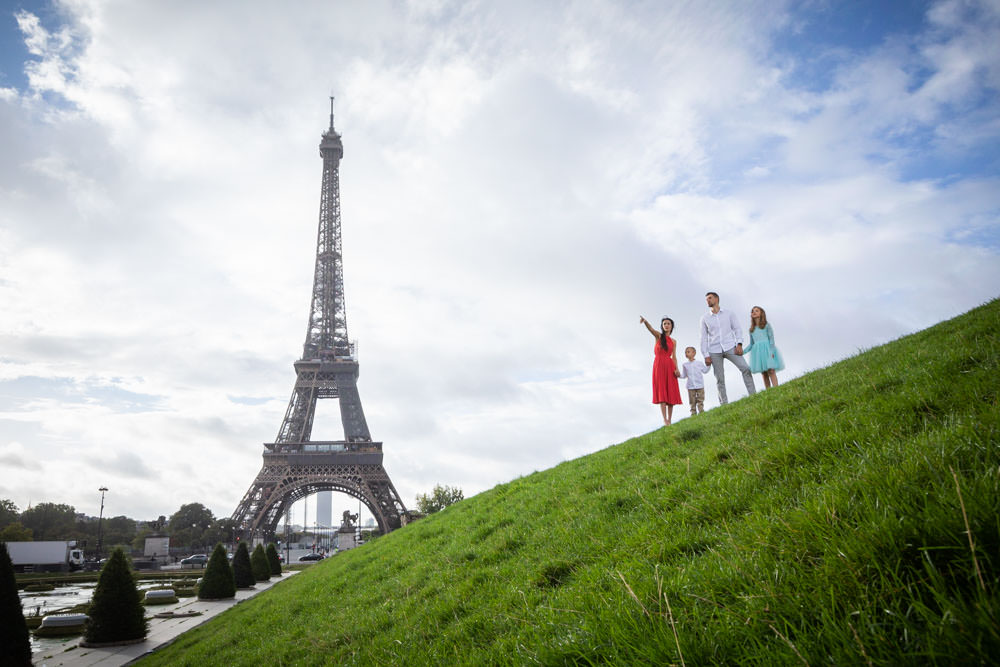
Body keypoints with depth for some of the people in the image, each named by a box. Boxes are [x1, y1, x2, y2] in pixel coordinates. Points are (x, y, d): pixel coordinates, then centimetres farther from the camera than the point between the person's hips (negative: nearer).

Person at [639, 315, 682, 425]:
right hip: (659, 365, -4)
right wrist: (644, 321, -37)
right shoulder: (658, 336, 7)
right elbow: (650, 329, -15)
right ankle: (665, 420, -16)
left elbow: (674, 357, 12)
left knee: (671, 393, -2)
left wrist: (676, 369, -6)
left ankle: (669, 420, 0)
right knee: (661, 392, -11)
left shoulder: (673, 341, 16)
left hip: (669, 366, 4)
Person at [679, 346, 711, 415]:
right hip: (690, 386, 1)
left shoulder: (699, 363, 5)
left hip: (700, 385, -1)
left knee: (700, 400, 0)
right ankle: (693, 413, 5)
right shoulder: (685, 365, 10)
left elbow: (705, 370, 15)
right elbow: (684, 375, 13)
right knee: (692, 401, 1)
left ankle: (701, 412, 5)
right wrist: (679, 375, -5)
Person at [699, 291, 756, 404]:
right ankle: (724, 404, 1)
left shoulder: (729, 313, 9)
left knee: (745, 368, -15)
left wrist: (739, 344, -10)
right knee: (720, 379, -2)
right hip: (714, 351, 0)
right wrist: (706, 355, 1)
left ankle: (753, 395, -9)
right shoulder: (705, 318, 10)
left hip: (729, 347, 0)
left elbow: (737, 329, 6)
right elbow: (704, 338, 8)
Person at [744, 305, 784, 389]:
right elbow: (751, 343, 21)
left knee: (771, 371, -16)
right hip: (757, 351, 3)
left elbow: (771, 338, 1)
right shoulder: (751, 329, 20)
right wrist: (742, 352, 7)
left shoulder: (767, 325, 9)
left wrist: (772, 351, -12)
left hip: (767, 349, -3)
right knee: (764, 374, -3)